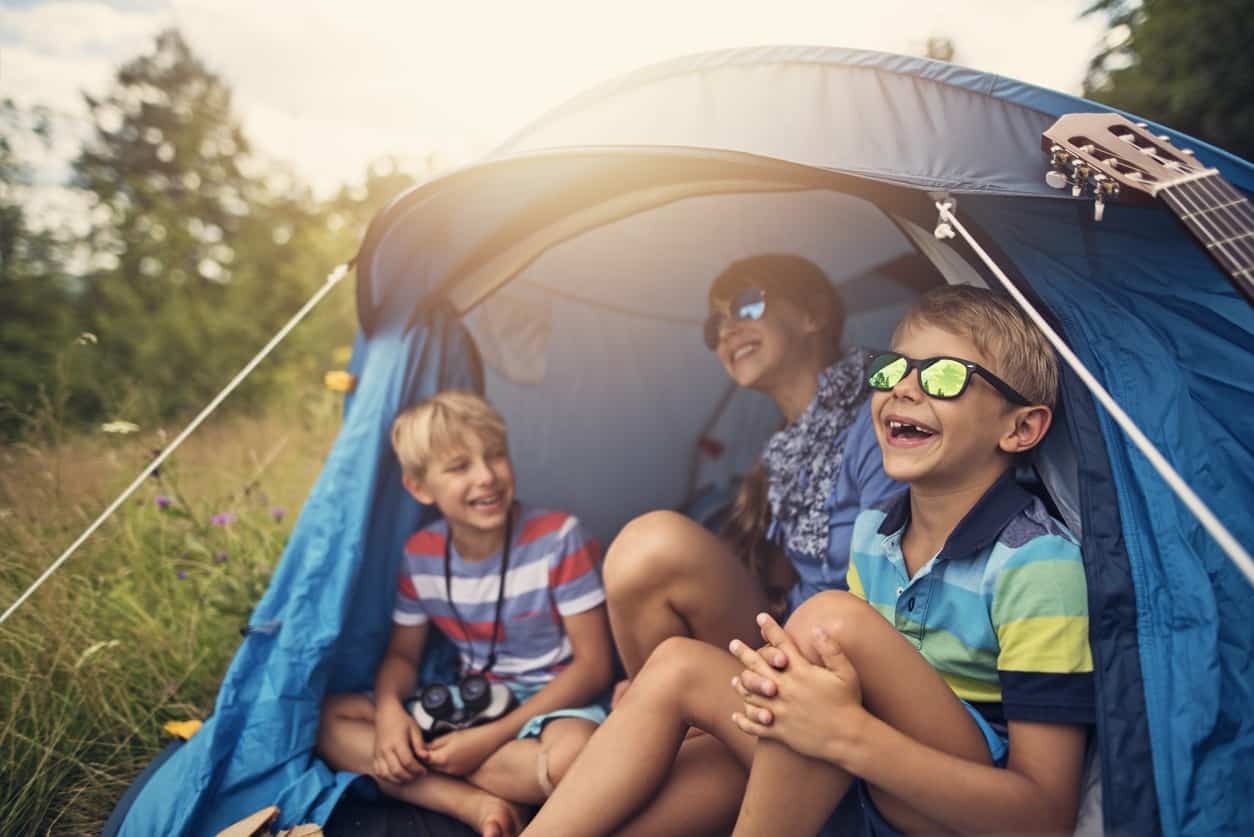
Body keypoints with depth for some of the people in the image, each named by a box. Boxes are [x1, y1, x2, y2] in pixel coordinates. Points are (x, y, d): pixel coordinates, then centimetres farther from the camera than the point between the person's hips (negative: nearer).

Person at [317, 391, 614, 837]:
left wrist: (493, 735, -21)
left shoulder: (559, 538, -18)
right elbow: (401, 655, 8)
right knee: (324, 717, -10)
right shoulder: (421, 554, -4)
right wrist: (389, 709, -17)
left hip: (550, 702, -5)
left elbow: (593, 665, -16)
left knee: (573, 753, -40)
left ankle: (422, 769, -18)